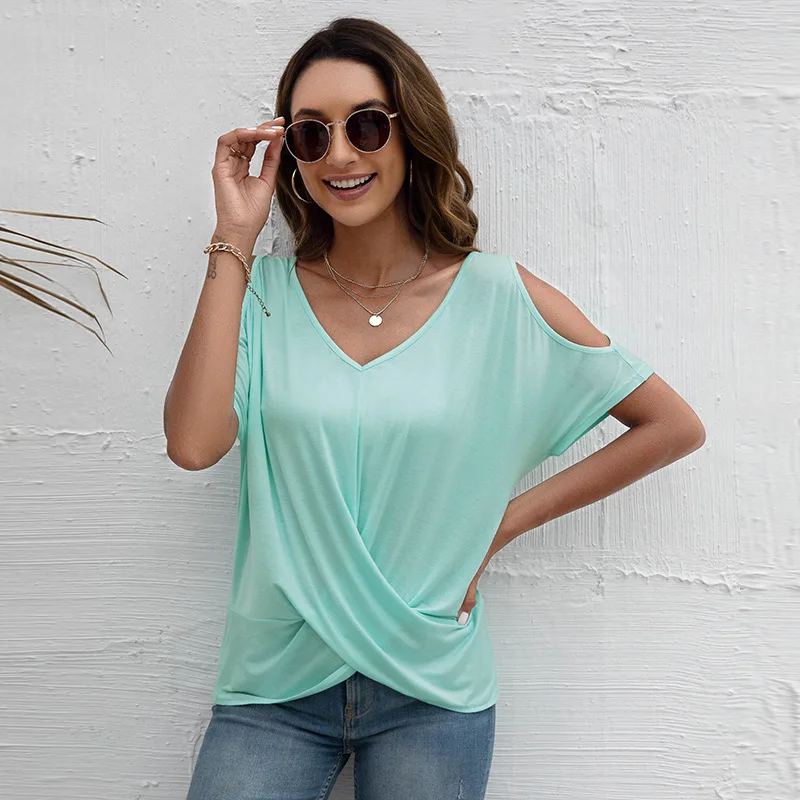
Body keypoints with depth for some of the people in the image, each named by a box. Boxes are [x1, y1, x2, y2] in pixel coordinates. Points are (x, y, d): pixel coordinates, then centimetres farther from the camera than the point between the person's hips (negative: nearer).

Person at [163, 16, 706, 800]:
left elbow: (674, 426, -2)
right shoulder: (262, 291, -2)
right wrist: (235, 239, -15)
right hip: (275, 684, 1)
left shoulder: (503, 300, -6)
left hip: (431, 689, 0)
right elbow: (192, 443, -19)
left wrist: (506, 518, -6)